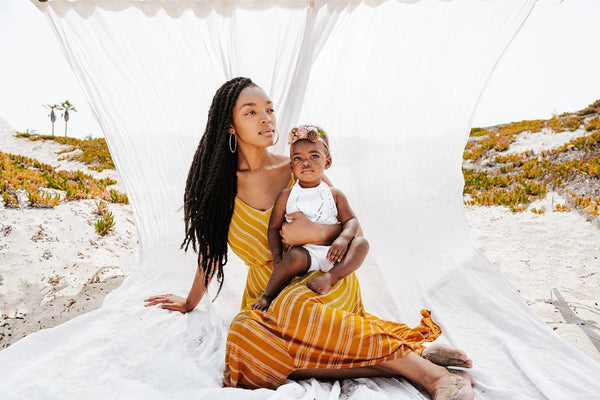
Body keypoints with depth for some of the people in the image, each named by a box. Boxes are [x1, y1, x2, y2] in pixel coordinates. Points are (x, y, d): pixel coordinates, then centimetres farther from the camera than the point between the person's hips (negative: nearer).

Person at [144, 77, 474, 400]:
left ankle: (428, 373, -27)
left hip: (322, 278, -2)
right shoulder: (219, 182, 1)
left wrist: (318, 232, -18)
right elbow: (211, 244, 14)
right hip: (268, 294, 3)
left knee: (289, 310, -37)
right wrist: (191, 302, 22)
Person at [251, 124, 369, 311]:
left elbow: (351, 220, 8)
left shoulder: (335, 195, 8)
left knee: (361, 243, -18)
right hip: (302, 252, -2)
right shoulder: (286, 196, 5)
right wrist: (277, 259, -5)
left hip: (331, 253, 3)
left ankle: (330, 277, -33)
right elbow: (274, 227, 8)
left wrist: (343, 238, -15)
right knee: (294, 257, -34)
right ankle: (267, 295, -13)